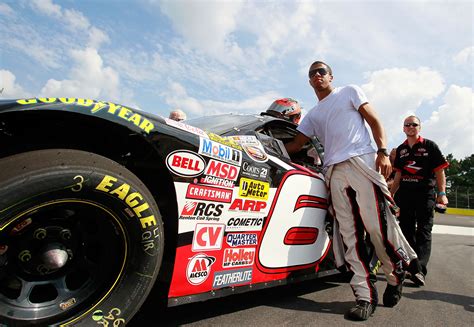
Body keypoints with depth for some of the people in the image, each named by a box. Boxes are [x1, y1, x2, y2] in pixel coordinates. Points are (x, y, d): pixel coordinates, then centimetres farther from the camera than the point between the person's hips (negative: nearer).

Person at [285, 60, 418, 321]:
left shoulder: (350, 92, 18)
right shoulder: (312, 115, 27)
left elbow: (374, 121, 9)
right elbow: (295, 145, 22)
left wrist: (383, 152, -5)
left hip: (362, 161, -3)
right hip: (334, 172, 3)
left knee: (378, 225, -11)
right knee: (349, 235, -4)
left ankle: (396, 274, 16)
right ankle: (365, 295, 1)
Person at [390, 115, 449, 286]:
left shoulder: (429, 146, 1)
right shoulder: (401, 149, 14)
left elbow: (439, 171, -4)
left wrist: (442, 193, -13)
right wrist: (390, 194, 12)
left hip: (425, 193, -5)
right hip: (405, 193, 5)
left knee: (423, 231, -9)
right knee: (407, 230, 9)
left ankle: (420, 269, -14)